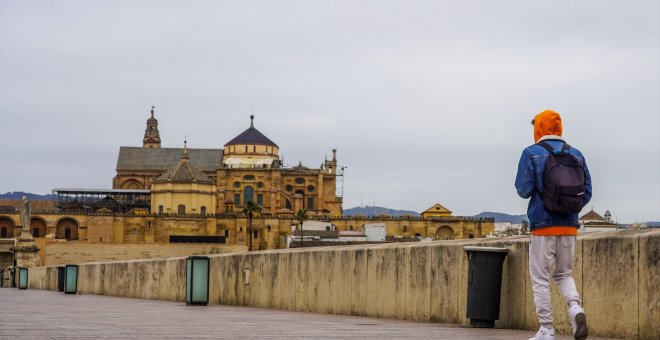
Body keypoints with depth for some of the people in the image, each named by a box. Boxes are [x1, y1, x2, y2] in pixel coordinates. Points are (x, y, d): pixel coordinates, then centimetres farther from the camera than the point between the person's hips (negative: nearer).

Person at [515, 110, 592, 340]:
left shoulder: (531, 153, -4)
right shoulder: (576, 155, 8)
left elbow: (524, 190, -10)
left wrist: (524, 188, 12)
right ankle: (576, 309, -11)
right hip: (569, 226, 4)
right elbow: (586, 192, 5)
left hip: (542, 224, -4)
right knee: (564, 275, 16)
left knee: (540, 279, 4)